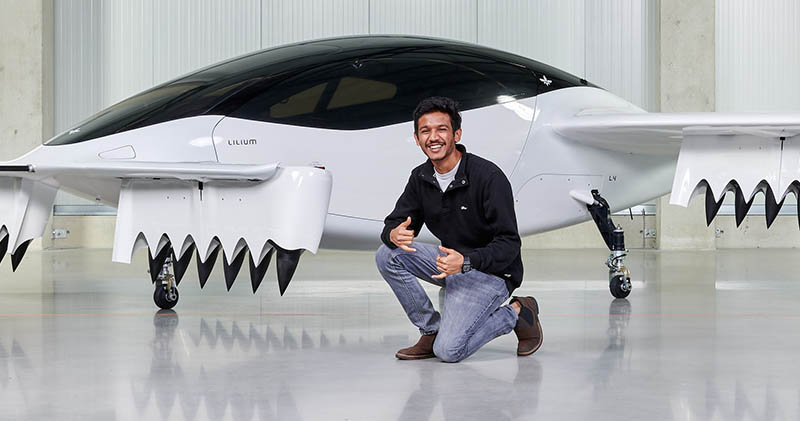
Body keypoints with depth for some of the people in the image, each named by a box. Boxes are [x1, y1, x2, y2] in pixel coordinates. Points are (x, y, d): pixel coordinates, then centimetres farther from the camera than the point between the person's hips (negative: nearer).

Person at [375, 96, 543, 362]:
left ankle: (516, 313, 4)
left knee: (448, 351, -20)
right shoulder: (420, 178, 1)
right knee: (387, 255, -14)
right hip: (452, 261, 7)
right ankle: (431, 330, -3)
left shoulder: (488, 177, -20)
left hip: (491, 272, -7)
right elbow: (395, 223, 2)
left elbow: (509, 244, -21)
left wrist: (466, 262, -37)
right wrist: (394, 234, -24)